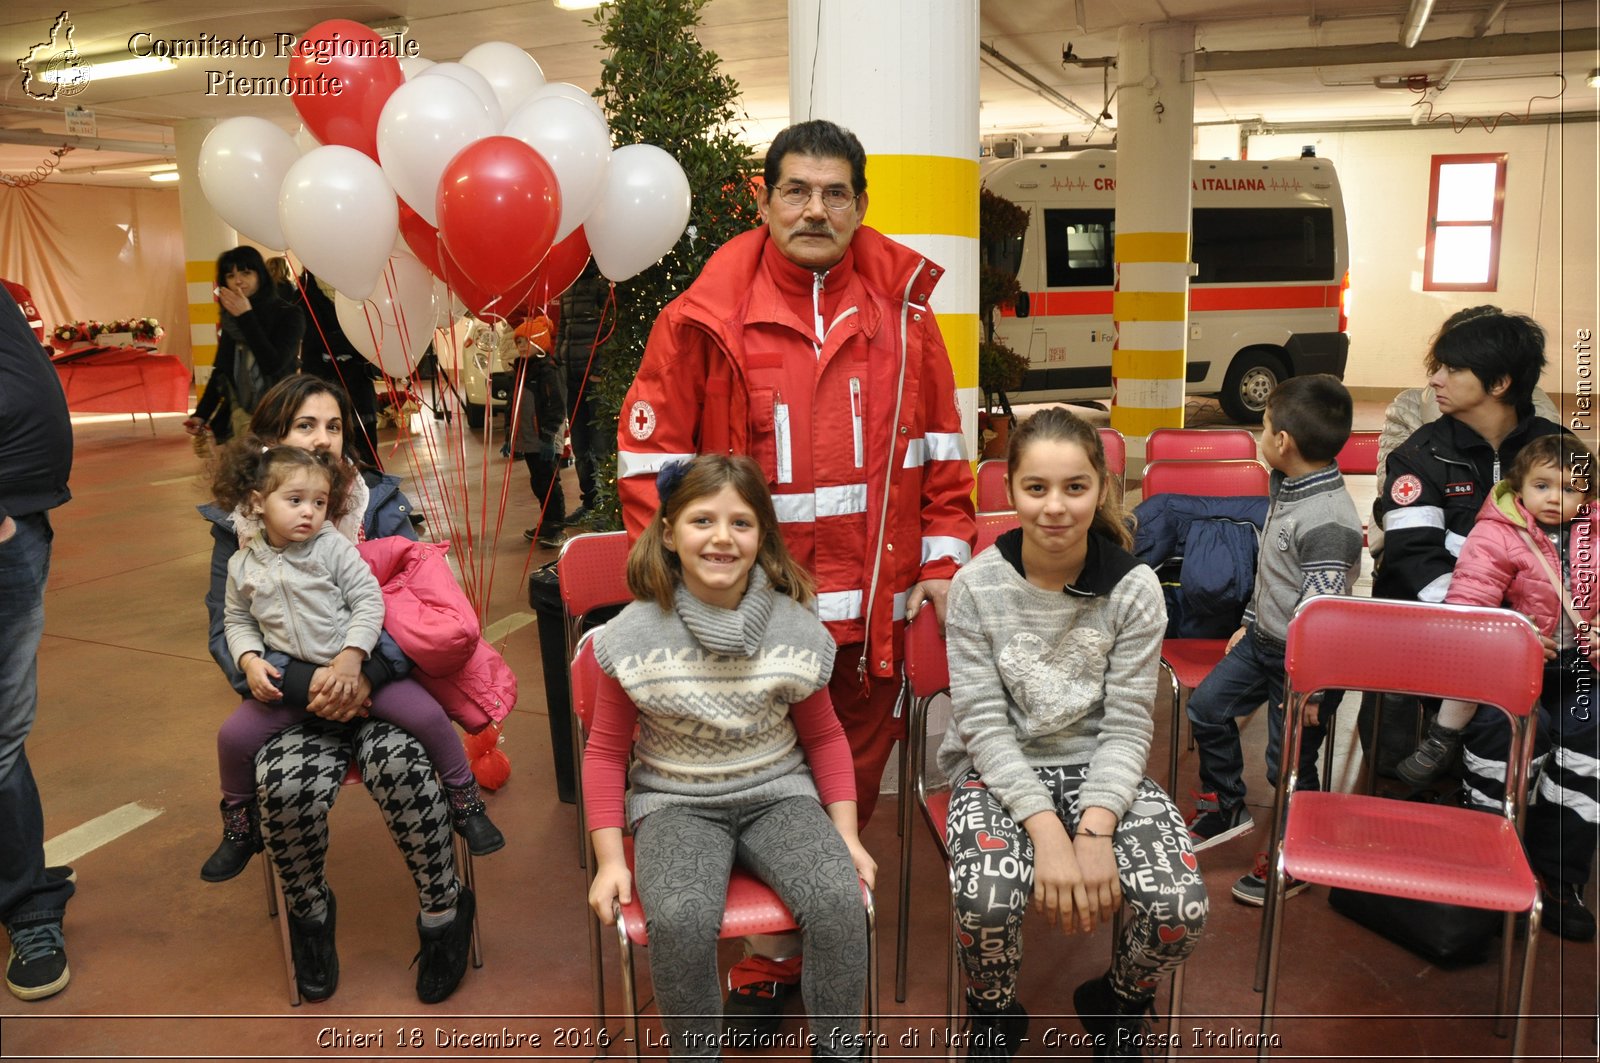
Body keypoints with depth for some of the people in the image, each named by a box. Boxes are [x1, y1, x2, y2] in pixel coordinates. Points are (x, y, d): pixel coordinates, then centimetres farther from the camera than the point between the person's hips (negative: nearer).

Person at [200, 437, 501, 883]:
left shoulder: (333, 547, -9)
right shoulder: (244, 565, 2)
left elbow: (369, 601, -11)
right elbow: (237, 621, 12)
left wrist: (352, 657, -20)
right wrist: (250, 661, -8)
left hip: (357, 664, -3)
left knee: (427, 714, -18)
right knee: (234, 735, -9)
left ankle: (466, 801, 4)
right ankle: (239, 824, 19)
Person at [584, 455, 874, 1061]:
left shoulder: (795, 629, -4)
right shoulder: (635, 635, -8)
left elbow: (823, 738, 9)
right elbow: (606, 751, 2)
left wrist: (845, 833, 1)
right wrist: (610, 859, -4)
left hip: (777, 794, 1)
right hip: (676, 802, -1)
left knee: (839, 900, -25)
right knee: (681, 918, -29)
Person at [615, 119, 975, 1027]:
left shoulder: (902, 308, 3)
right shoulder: (708, 316, -5)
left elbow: (942, 444, 10)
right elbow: (649, 456, -2)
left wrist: (943, 560, 6)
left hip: (875, 612, 3)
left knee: (850, 791, 15)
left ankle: (797, 948, 37)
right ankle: (772, 960, 33)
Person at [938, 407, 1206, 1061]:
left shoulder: (1135, 588, -7)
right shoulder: (976, 587, -9)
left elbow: (1126, 726, -7)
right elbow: (984, 724, -10)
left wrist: (1096, 830, -21)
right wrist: (1046, 829, -22)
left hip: (1100, 767, 2)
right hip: (1000, 770, -1)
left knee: (1183, 906, -23)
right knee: (988, 901, -31)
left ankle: (1118, 1004, 17)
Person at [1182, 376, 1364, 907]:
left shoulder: (1330, 520, -28)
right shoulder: (1286, 490, 3)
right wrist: (1248, 624, 22)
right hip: (1262, 640, 9)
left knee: (1289, 761, 4)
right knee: (1207, 705, 16)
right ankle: (1225, 807, 36)